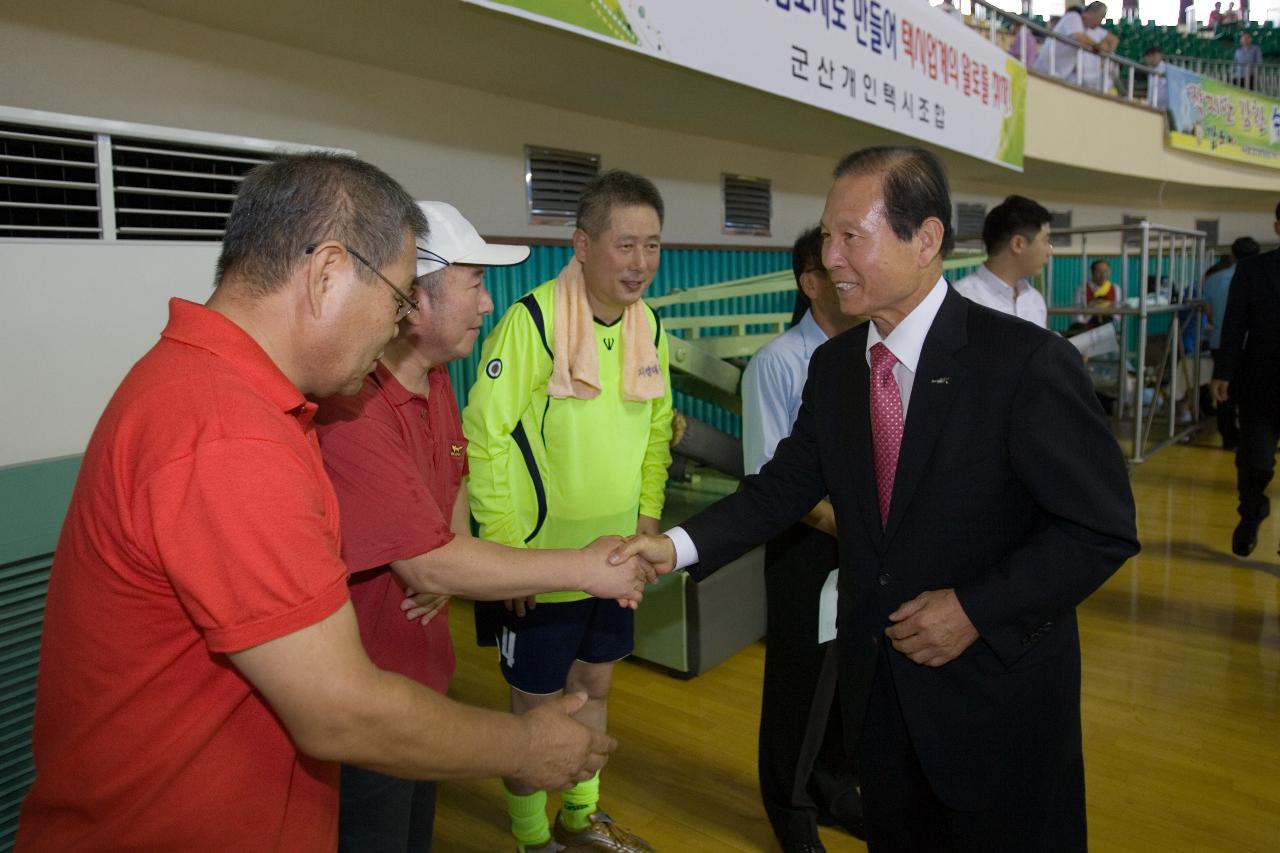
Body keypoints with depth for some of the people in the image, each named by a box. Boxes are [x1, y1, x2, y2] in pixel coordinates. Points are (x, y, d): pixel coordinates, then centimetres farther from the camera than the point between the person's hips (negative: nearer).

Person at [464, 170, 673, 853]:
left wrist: (648, 516, 7)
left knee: (593, 685, 22)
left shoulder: (648, 324, 1)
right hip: (538, 563, -6)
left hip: (615, 558, 6)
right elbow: (485, 437, -18)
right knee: (537, 705, 12)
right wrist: (507, 546, -18)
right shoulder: (532, 320, -20)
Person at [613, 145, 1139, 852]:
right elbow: (784, 487, 1)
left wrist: (975, 609, -20)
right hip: (878, 686, 5)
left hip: (999, 693, -5)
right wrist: (677, 546, -10)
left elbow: (1102, 529, -15)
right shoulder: (833, 365, -1)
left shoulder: (1026, 362, -19)